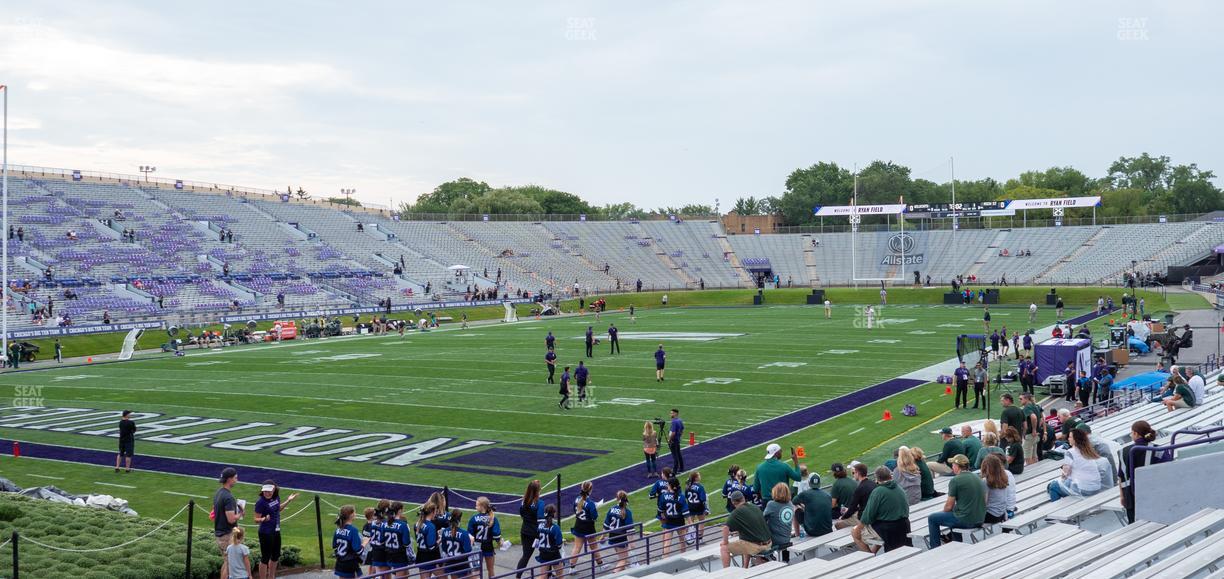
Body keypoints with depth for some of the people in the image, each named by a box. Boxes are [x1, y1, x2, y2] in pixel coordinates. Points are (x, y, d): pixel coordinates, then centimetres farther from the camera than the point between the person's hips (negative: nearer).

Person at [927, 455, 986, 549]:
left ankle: (935, 549, 13)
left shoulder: (955, 480, -13)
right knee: (955, 513, 35)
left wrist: (943, 512, 13)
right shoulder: (979, 479, 9)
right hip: (980, 519, 7)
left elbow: (949, 506, -10)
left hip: (965, 521, -7)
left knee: (932, 518, 11)